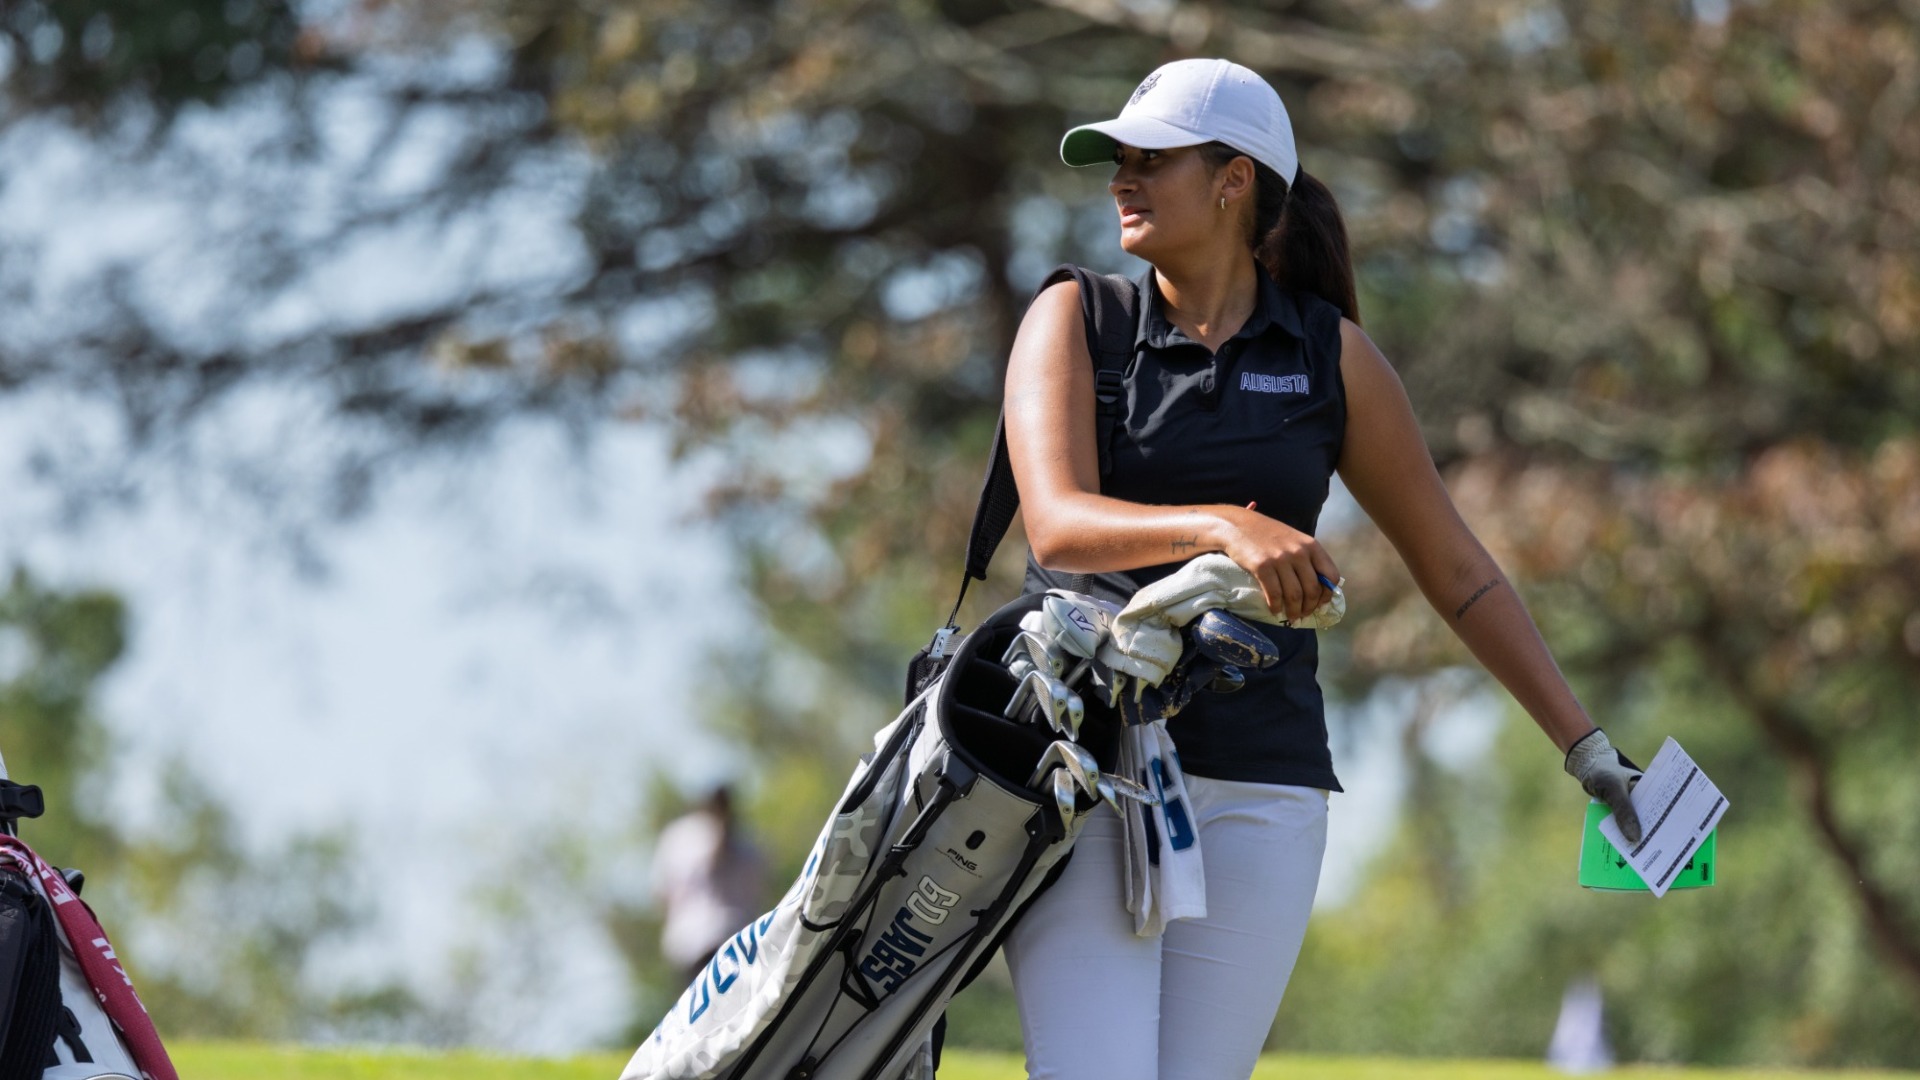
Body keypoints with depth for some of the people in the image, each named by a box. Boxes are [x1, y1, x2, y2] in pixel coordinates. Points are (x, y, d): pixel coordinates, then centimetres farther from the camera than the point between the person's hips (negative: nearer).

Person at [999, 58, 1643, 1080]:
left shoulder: (1333, 358, 6)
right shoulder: (1075, 322, 2)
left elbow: (1457, 571, 13)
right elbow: (1059, 526, -15)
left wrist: (1586, 746, 9)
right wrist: (1224, 527, -34)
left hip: (1255, 792, 1)